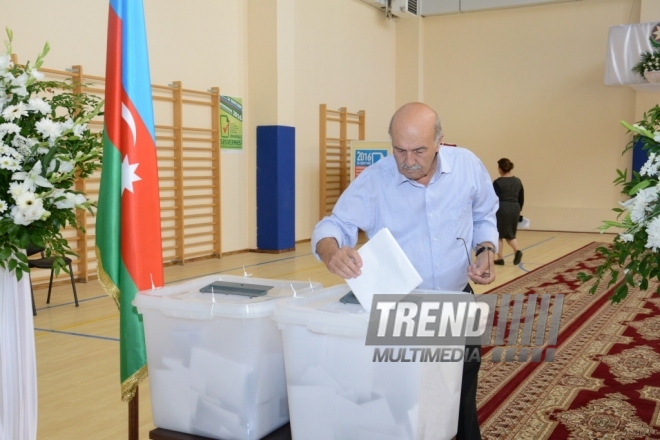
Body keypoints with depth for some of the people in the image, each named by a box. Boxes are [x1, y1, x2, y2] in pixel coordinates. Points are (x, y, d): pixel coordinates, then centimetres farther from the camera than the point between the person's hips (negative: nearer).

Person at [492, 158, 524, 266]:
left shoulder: (497, 182, -10)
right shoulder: (518, 181, 7)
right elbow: (521, 199, 12)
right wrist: (518, 210, 22)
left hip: (502, 209, -5)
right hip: (514, 209, 5)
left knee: (499, 234, 8)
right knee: (510, 234, 18)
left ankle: (500, 258, 10)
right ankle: (517, 251, -6)